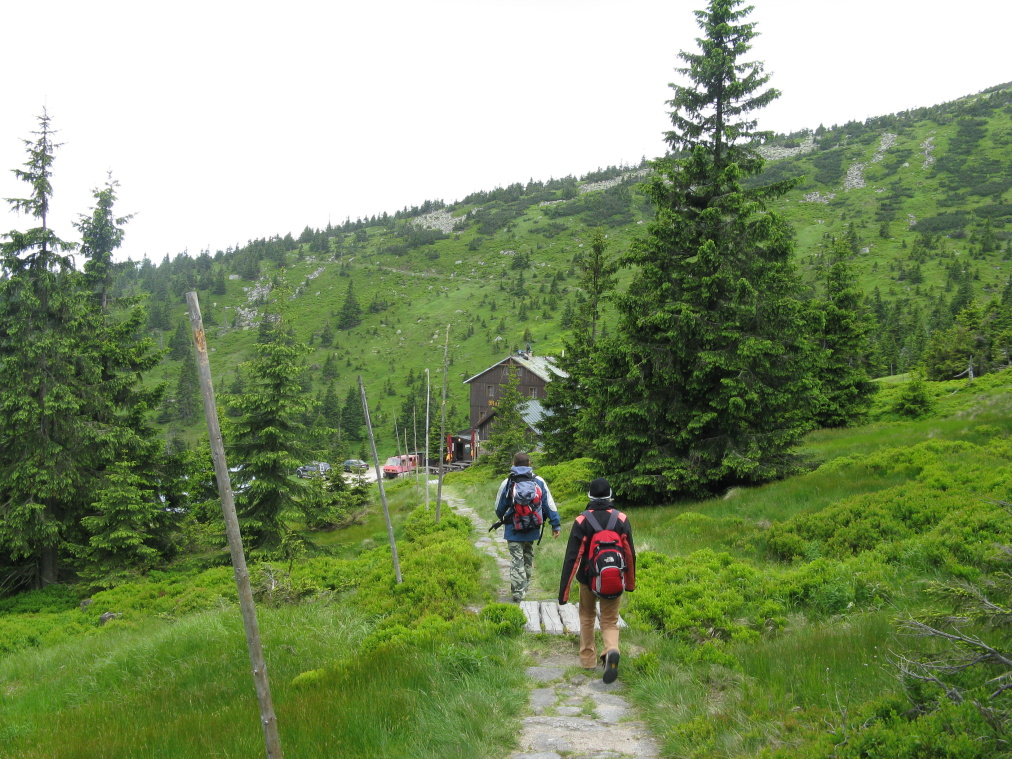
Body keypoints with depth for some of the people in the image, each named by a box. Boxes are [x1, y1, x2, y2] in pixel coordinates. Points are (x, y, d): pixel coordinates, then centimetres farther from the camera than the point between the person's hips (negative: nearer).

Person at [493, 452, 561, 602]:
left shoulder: (507, 483, -6)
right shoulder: (539, 482, -2)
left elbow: (499, 508, 6)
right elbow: (550, 505, 1)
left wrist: (502, 519, 28)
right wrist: (556, 525, 10)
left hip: (513, 530, -3)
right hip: (532, 530, 3)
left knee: (516, 561, 1)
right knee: (528, 558, 20)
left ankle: (518, 592, -2)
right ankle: (524, 587, 31)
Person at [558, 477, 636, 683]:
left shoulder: (582, 521, -13)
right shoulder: (621, 519, -7)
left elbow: (572, 557, -15)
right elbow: (630, 553, 0)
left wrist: (564, 590, -11)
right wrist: (630, 581, 15)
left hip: (588, 579, -1)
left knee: (587, 618, 22)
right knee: (610, 621, 11)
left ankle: (588, 659, 29)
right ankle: (612, 650, -19)